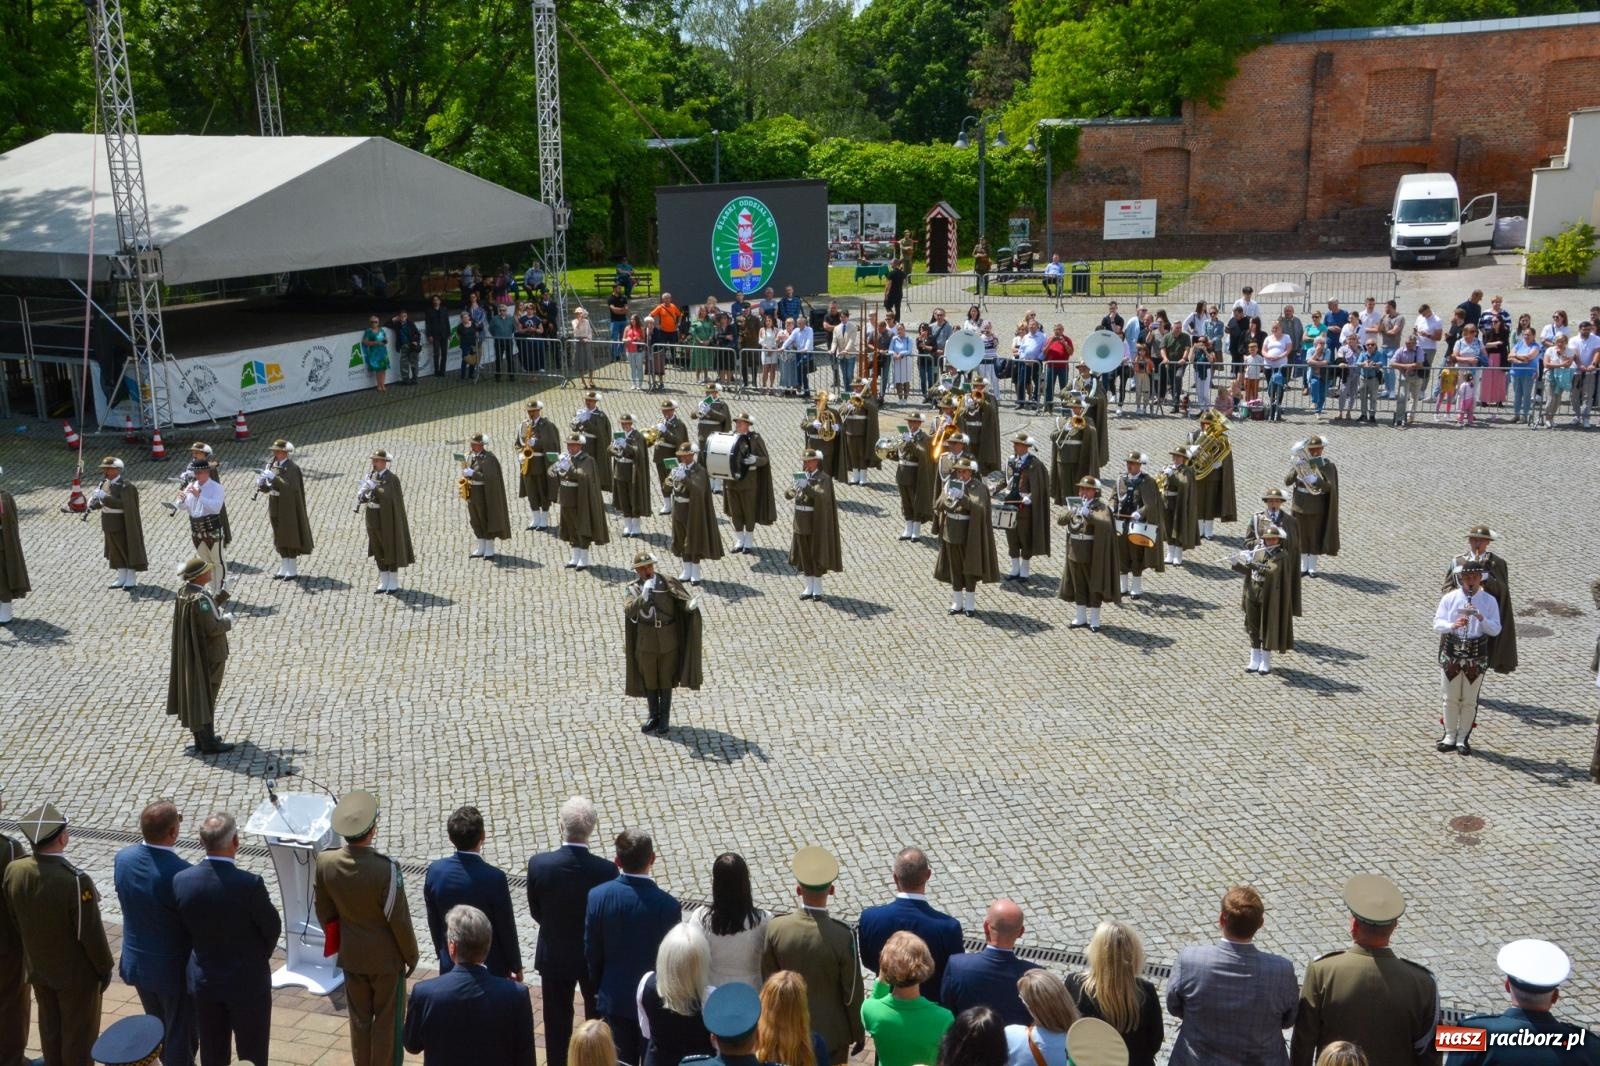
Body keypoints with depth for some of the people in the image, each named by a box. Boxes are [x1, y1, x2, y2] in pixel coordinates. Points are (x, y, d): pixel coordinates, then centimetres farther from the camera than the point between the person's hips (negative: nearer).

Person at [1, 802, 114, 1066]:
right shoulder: (75, 880, -34)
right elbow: (91, 933, -23)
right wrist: (105, 968, -6)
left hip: (38, 969, 6)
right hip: (76, 974, -6)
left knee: (50, 1031, 22)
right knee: (79, 1035, 13)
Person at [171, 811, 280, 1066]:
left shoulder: (181, 880, -15)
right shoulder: (250, 884, -27)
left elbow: (186, 928, -1)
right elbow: (272, 928, -12)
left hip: (204, 979, 4)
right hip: (247, 981, -4)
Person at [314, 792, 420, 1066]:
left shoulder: (325, 862, -15)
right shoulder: (386, 869, -30)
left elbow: (324, 913, -1)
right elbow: (399, 920, -19)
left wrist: (340, 943, 16)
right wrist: (411, 956, -3)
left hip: (351, 954, 5)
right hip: (386, 957, -5)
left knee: (359, 1018, 20)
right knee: (387, 1020, 13)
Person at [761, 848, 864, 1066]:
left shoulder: (775, 928, -18)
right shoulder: (843, 937, -26)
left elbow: (768, 981, -5)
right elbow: (852, 993, -15)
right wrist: (858, 1033, 1)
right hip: (831, 1033, -2)